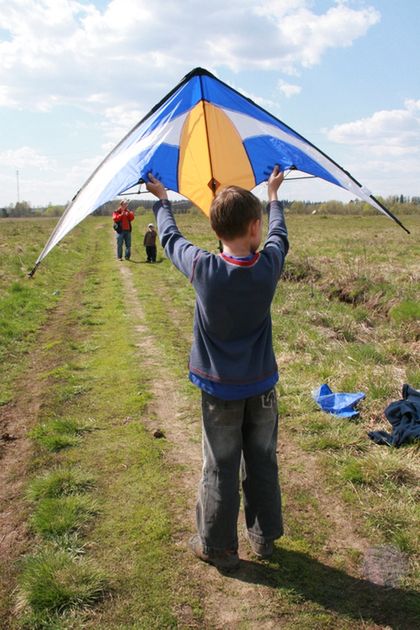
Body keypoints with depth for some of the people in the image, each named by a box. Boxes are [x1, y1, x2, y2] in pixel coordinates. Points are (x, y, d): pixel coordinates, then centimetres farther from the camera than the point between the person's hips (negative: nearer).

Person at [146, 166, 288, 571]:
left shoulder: (203, 268, -19)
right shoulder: (269, 265, -14)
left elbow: (170, 238, 1)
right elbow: (279, 235, 10)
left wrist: (161, 200, 19)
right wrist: (273, 196, 27)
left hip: (220, 389, -2)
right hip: (262, 385, 2)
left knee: (220, 470, 11)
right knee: (262, 464, 17)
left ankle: (217, 547, 25)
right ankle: (264, 537, 34)